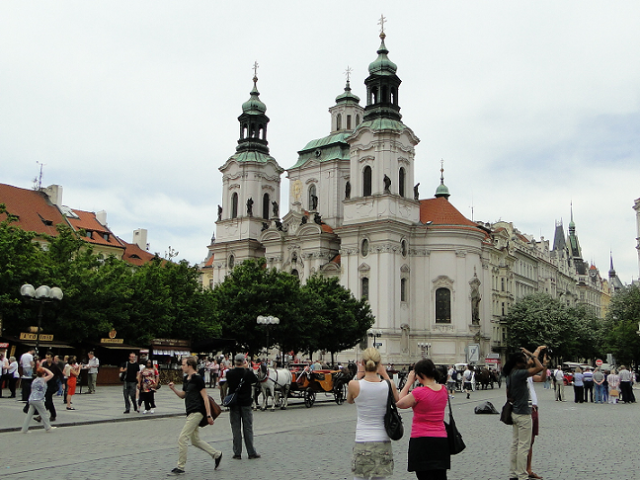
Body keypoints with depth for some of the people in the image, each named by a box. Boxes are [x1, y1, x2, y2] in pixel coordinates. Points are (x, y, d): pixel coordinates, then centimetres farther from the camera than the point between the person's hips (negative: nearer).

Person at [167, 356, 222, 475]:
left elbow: (205, 397, -14)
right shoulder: (186, 378, 13)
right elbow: (183, 395, 22)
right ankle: (216, 454, 26)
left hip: (196, 413, -10)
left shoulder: (197, 379, -13)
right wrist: (174, 389, 3)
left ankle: (180, 467, 0)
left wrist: (209, 415, -16)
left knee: (182, 438, -9)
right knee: (195, 440, 14)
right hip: (191, 412, 10)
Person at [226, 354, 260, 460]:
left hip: (234, 403, 1)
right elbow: (256, 380, 7)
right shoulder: (248, 373, -11)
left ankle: (237, 453, 8)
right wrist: (247, 369, 8)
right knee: (248, 428, 7)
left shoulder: (229, 373, -7)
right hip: (246, 403, -1)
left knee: (235, 428, 7)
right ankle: (251, 453, 9)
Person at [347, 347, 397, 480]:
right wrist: (385, 375, 16)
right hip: (383, 442, 2)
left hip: (362, 442, -2)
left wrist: (358, 376, 11)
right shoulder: (389, 385, -6)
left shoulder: (354, 385, -11)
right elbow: (397, 400, 16)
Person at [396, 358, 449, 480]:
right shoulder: (443, 390, 2)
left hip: (422, 440, -6)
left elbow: (400, 403, -4)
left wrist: (409, 382, -1)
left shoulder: (419, 392, -17)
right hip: (441, 440, 6)